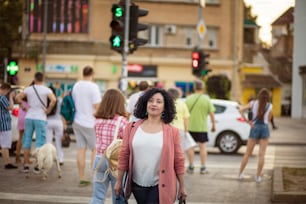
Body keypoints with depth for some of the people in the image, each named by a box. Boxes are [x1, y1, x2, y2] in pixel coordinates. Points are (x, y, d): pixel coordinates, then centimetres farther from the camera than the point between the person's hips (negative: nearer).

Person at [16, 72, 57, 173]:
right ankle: (37, 166, 1)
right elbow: (53, 100, -20)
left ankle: (26, 165, 10)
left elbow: (18, 97, 4)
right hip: (40, 118, -3)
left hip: (29, 117, 3)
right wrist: (48, 110, -8)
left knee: (27, 140, 10)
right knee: (40, 142, 2)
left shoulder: (29, 89, 4)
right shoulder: (46, 90, -5)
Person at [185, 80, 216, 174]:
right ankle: (203, 168, 9)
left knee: (190, 146, 11)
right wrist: (213, 125, 7)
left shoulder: (189, 98, -3)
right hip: (202, 127, 0)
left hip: (190, 127, 1)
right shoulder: (206, 99, -5)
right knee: (202, 147, 8)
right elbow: (211, 113, -5)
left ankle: (191, 167, 13)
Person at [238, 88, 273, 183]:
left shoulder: (253, 103, 1)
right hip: (265, 128, -1)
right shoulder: (269, 106, 1)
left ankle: (240, 174, 10)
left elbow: (241, 110, -10)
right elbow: (268, 119, 10)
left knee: (247, 153, 9)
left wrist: (247, 121, -6)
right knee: (261, 154, 0)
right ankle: (258, 176, -3)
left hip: (255, 128, 1)